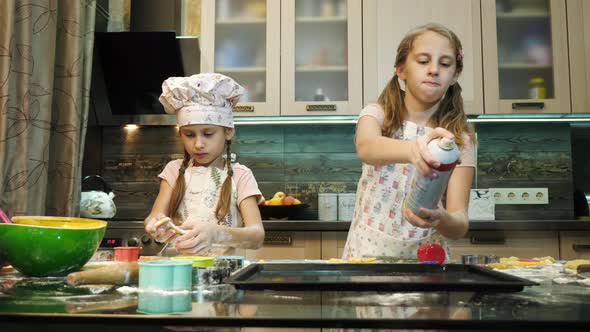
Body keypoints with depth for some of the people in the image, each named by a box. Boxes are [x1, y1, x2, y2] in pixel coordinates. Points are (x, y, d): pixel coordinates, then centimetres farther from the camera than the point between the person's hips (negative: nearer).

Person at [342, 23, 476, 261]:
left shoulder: (459, 139, -1)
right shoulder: (377, 114, -1)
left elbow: (460, 225, -9)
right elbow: (365, 148, -24)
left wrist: (441, 219, -31)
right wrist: (412, 149, -43)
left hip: (425, 258, 1)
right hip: (367, 254, 0)